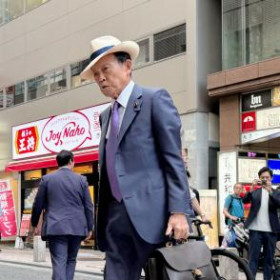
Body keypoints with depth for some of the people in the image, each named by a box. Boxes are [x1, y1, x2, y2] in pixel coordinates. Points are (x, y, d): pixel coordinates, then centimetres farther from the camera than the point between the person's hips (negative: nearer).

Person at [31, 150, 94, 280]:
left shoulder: (47, 179, 2)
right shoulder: (81, 180, 3)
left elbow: (38, 205, 6)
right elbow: (88, 206, 5)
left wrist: (34, 224, 18)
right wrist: (89, 228, 12)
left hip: (55, 228, -1)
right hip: (77, 228, 1)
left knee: (59, 262, -5)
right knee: (71, 260, 14)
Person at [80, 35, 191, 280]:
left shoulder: (155, 100, -1)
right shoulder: (106, 116, 21)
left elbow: (173, 159, -8)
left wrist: (178, 212, -16)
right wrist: (102, 218, 14)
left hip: (150, 212, -6)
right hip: (116, 215, 7)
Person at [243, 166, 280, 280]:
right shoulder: (255, 191, 9)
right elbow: (245, 200, -8)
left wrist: (270, 191, -24)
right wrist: (252, 188, -24)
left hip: (270, 230, 1)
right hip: (255, 229, -1)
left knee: (269, 259, 5)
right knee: (253, 258, -4)